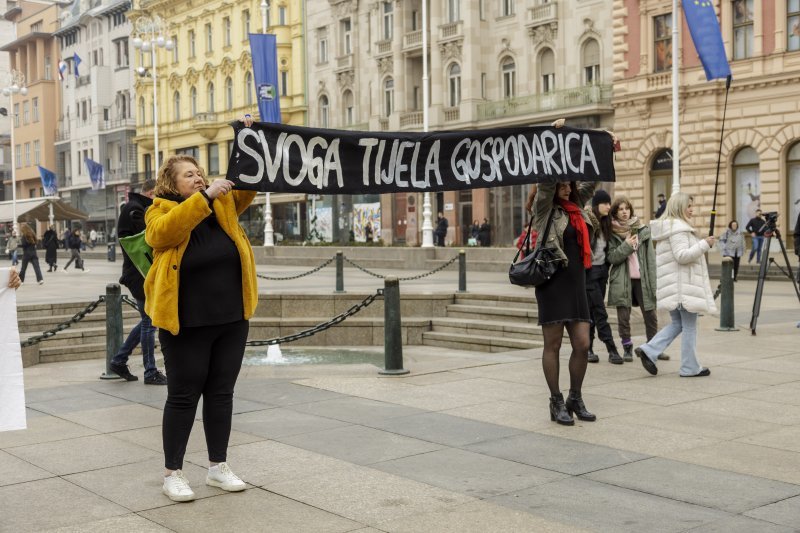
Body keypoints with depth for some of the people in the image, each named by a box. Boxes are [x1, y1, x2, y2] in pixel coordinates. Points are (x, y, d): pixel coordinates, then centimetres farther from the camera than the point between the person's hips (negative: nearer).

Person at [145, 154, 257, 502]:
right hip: (186, 322, -4)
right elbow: (164, 231, -24)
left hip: (232, 317, 5)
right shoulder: (160, 211, -3)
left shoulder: (224, 202, 11)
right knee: (184, 396, 3)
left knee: (221, 392, 12)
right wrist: (204, 196, -28)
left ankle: (218, 466, 24)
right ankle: (172, 473, 14)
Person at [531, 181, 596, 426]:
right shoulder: (544, 208, -1)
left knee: (583, 344, 4)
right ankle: (556, 403, 12)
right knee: (553, 344, 2)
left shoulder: (575, 207, 15)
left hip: (576, 285, 6)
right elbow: (546, 182, -15)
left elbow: (591, 183, 21)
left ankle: (575, 399, 20)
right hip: (552, 283, -6)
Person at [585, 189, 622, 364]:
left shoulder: (605, 222, 12)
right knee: (600, 312, -6)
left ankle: (588, 348, 15)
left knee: (593, 311, 10)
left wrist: (606, 269, 12)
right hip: (589, 271, -7)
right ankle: (612, 350, -7)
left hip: (602, 270, 7)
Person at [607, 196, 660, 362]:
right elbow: (611, 257, -5)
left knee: (650, 314, 4)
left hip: (642, 279, 2)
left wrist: (653, 281, -1)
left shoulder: (642, 229, 7)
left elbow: (650, 257, 5)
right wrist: (626, 246, -18)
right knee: (623, 316, 1)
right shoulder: (612, 232, 3)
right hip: (622, 280, -2)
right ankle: (627, 349, 12)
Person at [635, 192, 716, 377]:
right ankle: (690, 368, 6)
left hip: (673, 285, 10)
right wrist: (704, 244, -17)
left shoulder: (668, 226, 17)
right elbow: (682, 256, -22)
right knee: (689, 326, -1)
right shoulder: (678, 227, -15)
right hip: (683, 285, -10)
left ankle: (649, 350, 2)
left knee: (677, 323, 15)